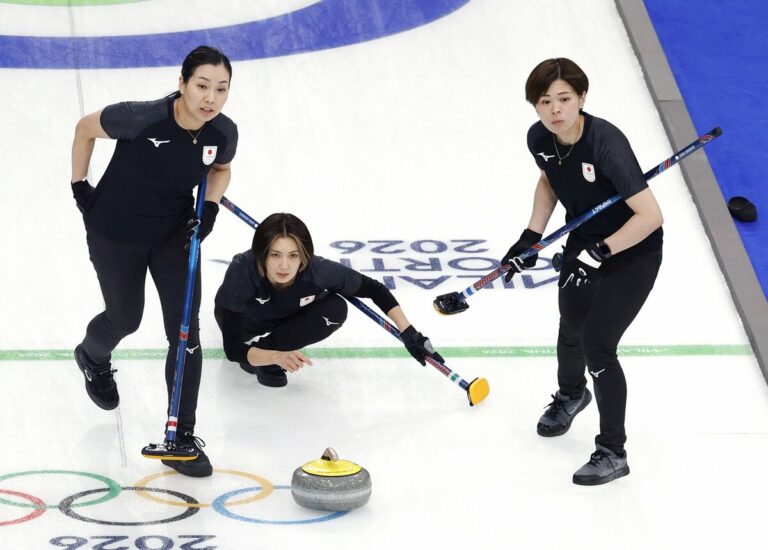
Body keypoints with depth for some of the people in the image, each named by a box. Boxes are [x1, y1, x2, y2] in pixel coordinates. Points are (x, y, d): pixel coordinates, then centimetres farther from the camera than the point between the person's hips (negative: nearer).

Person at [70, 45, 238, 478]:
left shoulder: (224, 133, -18)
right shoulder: (142, 119, -32)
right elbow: (85, 129, -13)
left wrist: (210, 208, -11)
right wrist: (79, 186, -7)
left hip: (174, 232, 3)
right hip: (116, 234, -3)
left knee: (186, 331, -6)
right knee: (125, 318, 17)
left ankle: (181, 437, 4)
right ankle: (93, 358, 56)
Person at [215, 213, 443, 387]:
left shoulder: (317, 271, -37)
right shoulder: (242, 271, -42)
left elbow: (374, 289, -21)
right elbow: (232, 349, -40)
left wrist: (408, 332, -26)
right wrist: (276, 356, -56)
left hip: (290, 315, 2)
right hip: (245, 317, -2)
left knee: (335, 309, -26)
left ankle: (267, 346, -6)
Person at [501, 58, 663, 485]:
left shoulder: (606, 142, -35)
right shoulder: (540, 139, -15)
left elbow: (651, 215, -33)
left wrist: (600, 253, -34)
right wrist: (532, 235, 1)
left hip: (633, 251, -6)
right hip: (585, 243, 6)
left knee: (597, 343, -12)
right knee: (572, 328, 22)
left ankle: (613, 453, 3)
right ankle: (571, 395, 57)